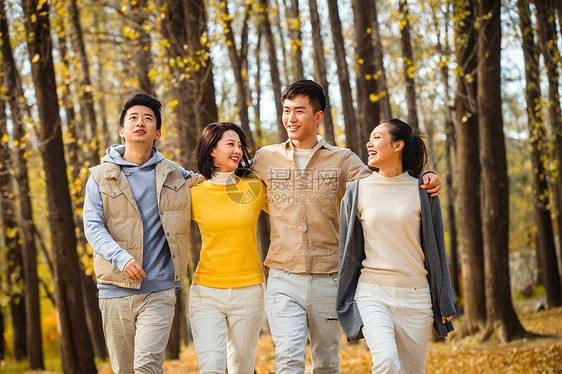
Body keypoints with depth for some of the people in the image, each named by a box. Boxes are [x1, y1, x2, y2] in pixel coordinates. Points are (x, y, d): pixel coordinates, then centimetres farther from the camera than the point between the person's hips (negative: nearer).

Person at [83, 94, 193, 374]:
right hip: (116, 289, 1)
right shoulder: (101, 176, 5)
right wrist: (121, 258, -24)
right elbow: (92, 227, -6)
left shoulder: (174, 175, 11)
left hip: (159, 290, 0)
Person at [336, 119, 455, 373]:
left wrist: (445, 303, 6)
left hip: (415, 295, 1)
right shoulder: (357, 191, 5)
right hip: (372, 293, 0)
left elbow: (436, 250, 7)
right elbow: (347, 251, 10)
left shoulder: (422, 192, 3)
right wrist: (344, 304, 9)